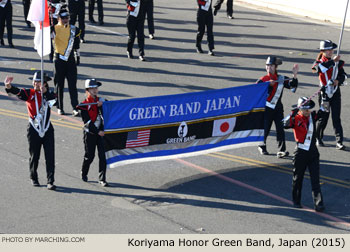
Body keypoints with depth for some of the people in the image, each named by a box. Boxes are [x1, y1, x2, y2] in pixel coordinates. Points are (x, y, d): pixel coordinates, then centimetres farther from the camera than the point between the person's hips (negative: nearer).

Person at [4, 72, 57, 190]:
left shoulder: (48, 94, 1)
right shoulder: (29, 93, -3)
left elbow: (53, 98, -22)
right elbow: (18, 92, -21)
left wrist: (45, 91, -43)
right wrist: (9, 86, -43)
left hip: (47, 130, 1)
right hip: (34, 130, -1)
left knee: (50, 157, -5)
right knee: (34, 156, 9)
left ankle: (50, 182, -2)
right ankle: (33, 178, 29)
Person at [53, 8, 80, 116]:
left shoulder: (73, 29, 8)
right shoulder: (54, 29, -3)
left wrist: (78, 57, 18)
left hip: (71, 60, 2)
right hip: (59, 60, -2)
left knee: (72, 85, -2)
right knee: (59, 85, 6)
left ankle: (75, 108, -3)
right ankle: (60, 107, 16)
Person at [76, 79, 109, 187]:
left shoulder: (101, 101, 8)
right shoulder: (84, 105, -5)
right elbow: (87, 121, -10)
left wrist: (101, 106, -17)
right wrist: (97, 131, -14)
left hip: (101, 131, 3)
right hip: (90, 133, -3)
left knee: (102, 155, -6)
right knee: (89, 156, 6)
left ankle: (102, 179, -1)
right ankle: (84, 173, 32)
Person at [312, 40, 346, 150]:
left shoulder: (337, 62, 6)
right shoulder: (319, 62, -1)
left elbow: (343, 75, 7)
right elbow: (320, 68, -25)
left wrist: (338, 80, -14)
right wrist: (332, 61, -28)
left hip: (335, 93, 1)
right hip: (324, 93, -1)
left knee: (336, 118, -5)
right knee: (323, 117, 5)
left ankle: (339, 142, -8)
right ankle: (318, 138, 27)